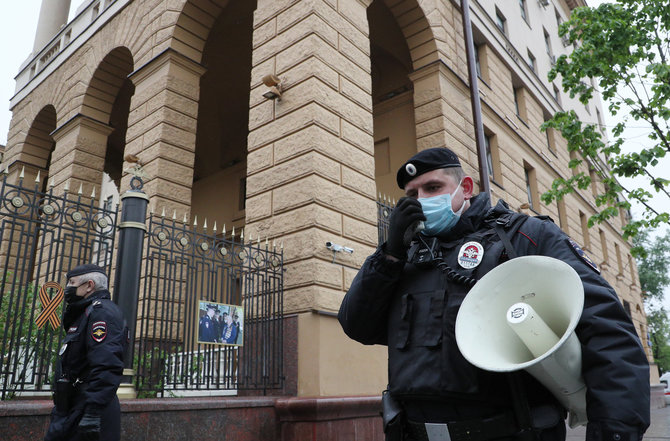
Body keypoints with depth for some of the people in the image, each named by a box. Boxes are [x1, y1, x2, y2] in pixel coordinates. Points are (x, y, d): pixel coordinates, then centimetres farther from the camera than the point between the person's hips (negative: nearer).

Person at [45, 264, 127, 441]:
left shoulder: (101, 312, -15)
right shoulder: (85, 313, 19)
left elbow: (107, 367, -27)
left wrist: (92, 413, -31)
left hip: (85, 411, -9)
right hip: (73, 410, 10)